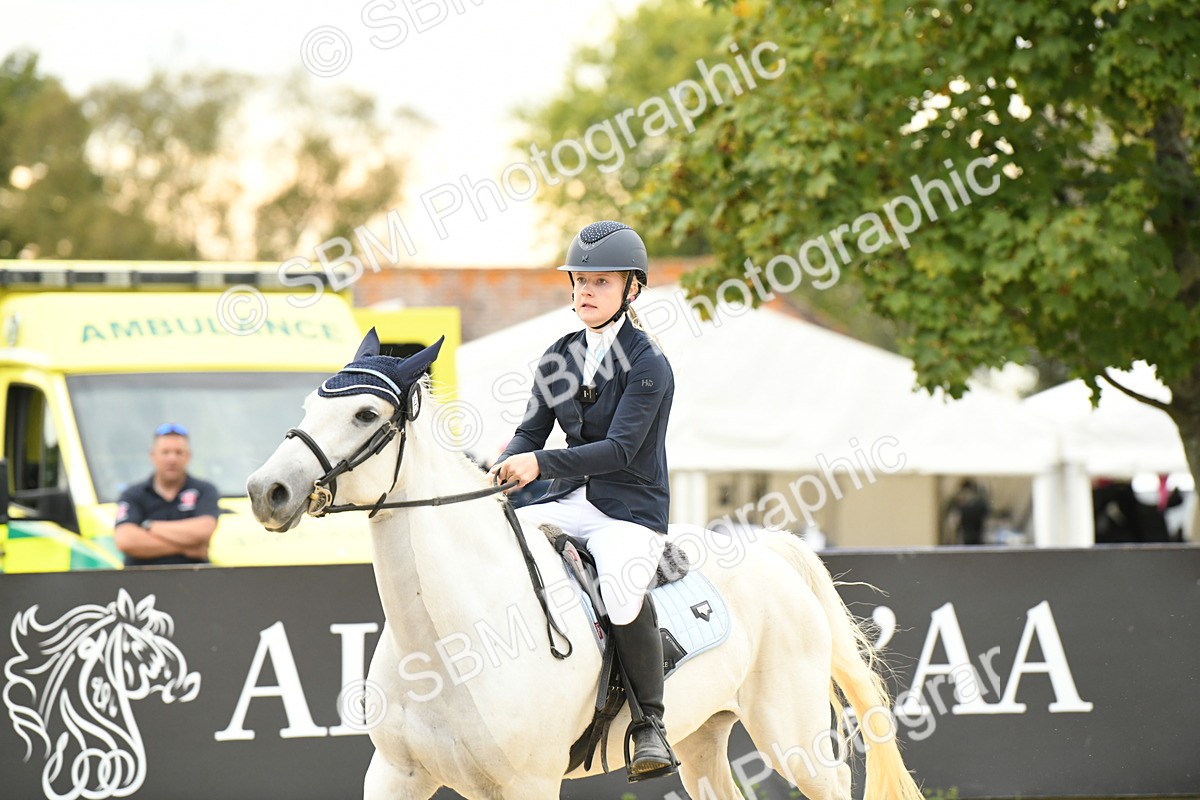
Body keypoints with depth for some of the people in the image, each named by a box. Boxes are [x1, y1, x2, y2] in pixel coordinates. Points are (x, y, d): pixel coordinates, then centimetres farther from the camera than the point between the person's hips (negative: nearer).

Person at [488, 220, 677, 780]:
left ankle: (649, 725, -17)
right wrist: (505, 466, -14)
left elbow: (620, 448, -19)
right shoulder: (560, 359, 10)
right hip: (568, 502, 7)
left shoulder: (648, 366, -10)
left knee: (622, 592, -35)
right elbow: (532, 430, 9)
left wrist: (540, 464, -29)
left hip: (631, 508, -7)